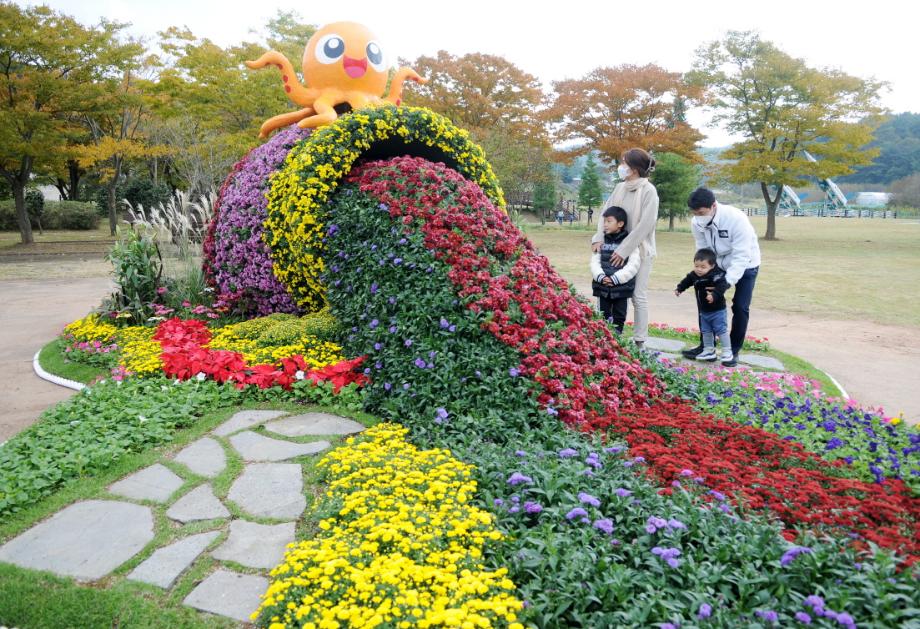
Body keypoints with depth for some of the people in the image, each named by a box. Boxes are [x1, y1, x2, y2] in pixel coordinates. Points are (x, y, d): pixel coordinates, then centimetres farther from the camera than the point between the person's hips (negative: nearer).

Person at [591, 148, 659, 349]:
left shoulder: (648, 191, -12)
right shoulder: (620, 188, 7)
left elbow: (645, 225, -18)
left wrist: (625, 249, -20)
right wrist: (599, 238, -10)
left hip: (639, 250, -6)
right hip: (618, 248, 6)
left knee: (639, 296, 0)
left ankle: (639, 341, 8)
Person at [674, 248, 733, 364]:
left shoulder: (716, 276, -26)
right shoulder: (694, 275, -4)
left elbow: (722, 286, -38)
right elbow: (687, 281, 15)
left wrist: (714, 294, -50)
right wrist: (679, 289, 7)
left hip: (717, 310, -8)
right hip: (703, 311, 8)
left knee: (721, 331, -3)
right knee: (706, 331, 16)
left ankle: (727, 353, 8)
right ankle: (709, 351, 29)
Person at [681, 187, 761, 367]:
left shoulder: (736, 219, -35)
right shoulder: (697, 223, -20)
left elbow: (741, 257, -35)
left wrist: (726, 283, -42)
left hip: (745, 264, -4)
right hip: (718, 264, 5)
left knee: (740, 307, -7)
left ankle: (734, 351, 7)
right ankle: (706, 346, 13)